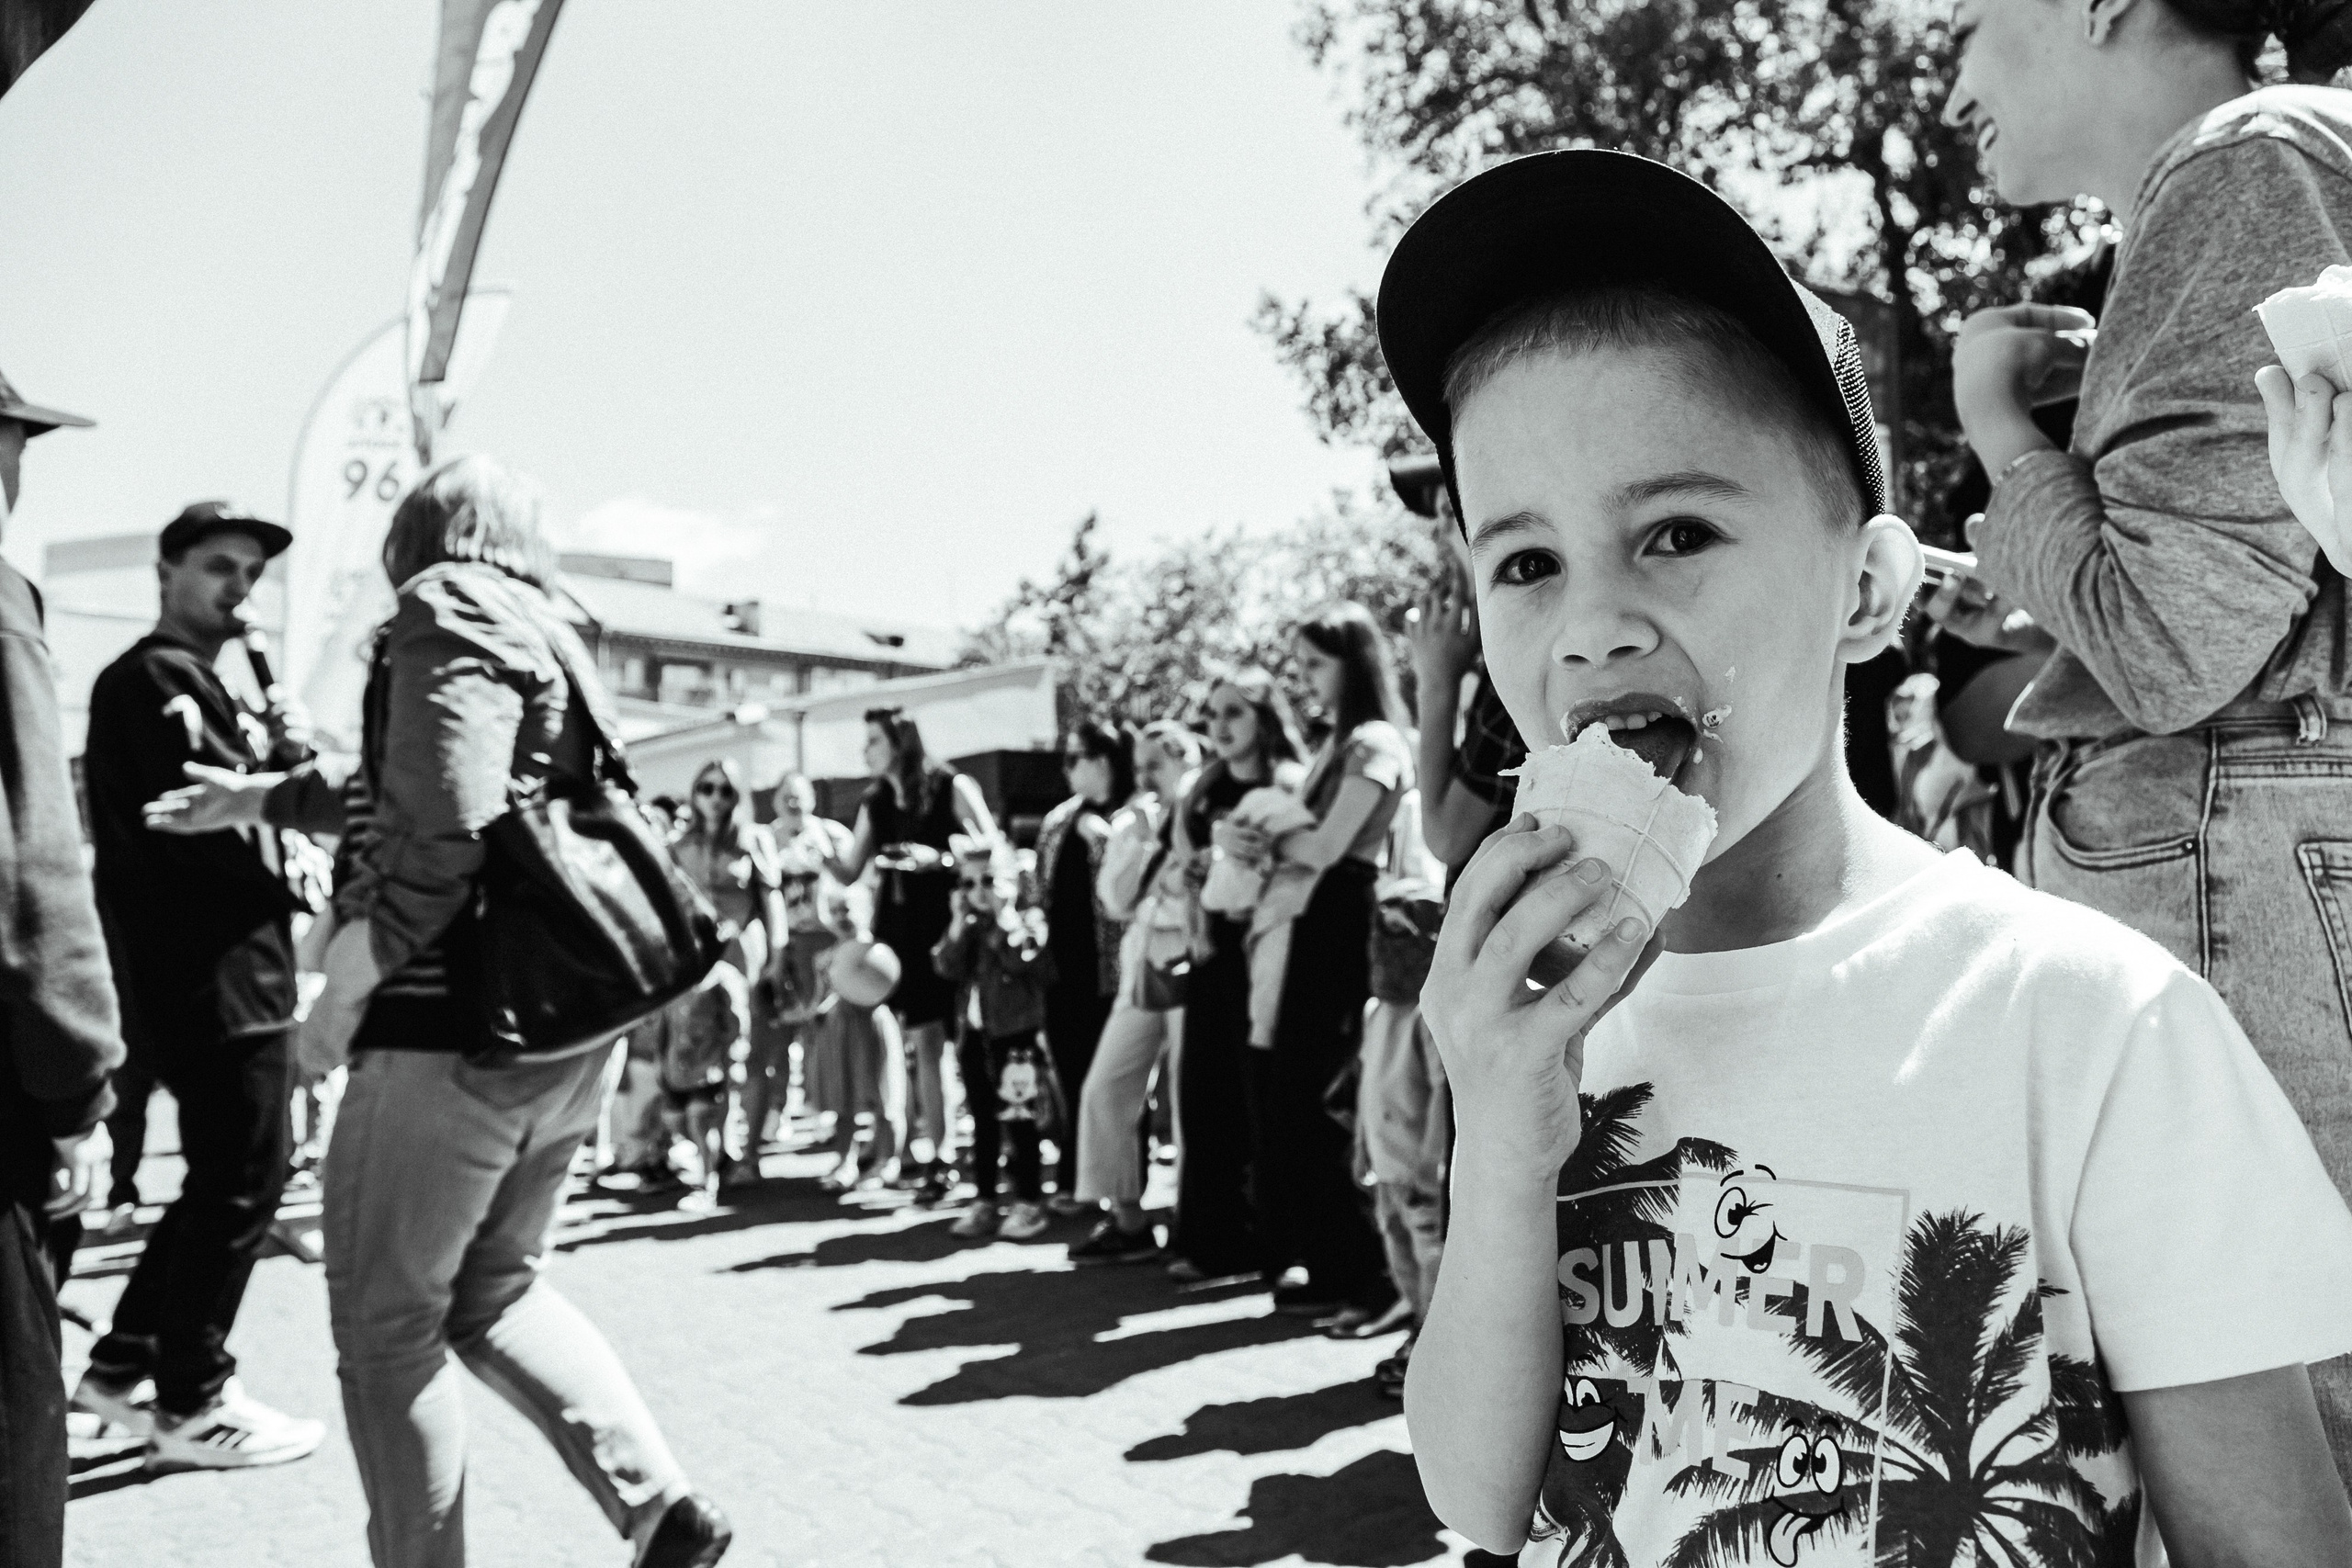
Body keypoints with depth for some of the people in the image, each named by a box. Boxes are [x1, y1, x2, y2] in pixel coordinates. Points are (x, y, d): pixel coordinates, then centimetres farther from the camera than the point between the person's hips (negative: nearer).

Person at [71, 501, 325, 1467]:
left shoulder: (183, 682, 22)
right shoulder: (160, 675, -11)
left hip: (200, 965, 10)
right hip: (214, 969, -10)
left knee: (224, 1172, 18)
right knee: (244, 1178, -3)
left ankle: (122, 1363, 26)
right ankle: (192, 1403, 7)